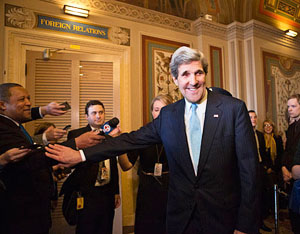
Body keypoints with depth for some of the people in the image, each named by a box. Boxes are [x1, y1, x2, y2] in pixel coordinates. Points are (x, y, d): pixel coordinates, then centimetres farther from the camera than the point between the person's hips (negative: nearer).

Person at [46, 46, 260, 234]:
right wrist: (82, 155, -3)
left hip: (223, 216, -2)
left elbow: (249, 166, -9)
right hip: (181, 216, 3)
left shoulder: (234, 108, -9)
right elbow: (132, 139, 1)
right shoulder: (168, 115, 1)